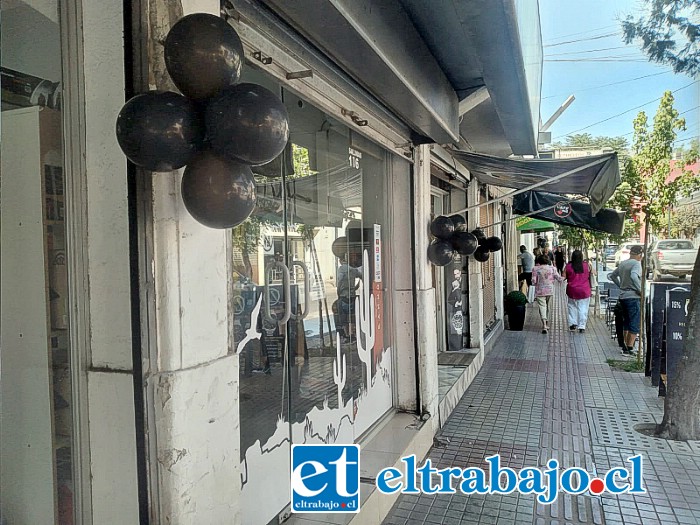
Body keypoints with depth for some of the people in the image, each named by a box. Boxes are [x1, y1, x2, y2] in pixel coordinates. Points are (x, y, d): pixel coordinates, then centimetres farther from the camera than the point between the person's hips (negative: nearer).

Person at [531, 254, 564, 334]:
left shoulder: (536, 269, -7)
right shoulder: (552, 268, 0)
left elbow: (534, 281, -10)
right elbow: (559, 278, 1)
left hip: (540, 291, -3)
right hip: (550, 290, 3)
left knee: (542, 307, -2)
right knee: (547, 306, 20)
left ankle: (544, 326, -15)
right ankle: (547, 324, 30)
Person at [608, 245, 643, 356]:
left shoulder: (622, 264, 12)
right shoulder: (636, 263, -12)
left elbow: (612, 275, 23)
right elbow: (634, 276, -31)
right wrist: (640, 290, -22)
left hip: (623, 296, 8)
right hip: (633, 297, -8)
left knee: (626, 323, 17)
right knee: (635, 324, -3)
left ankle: (626, 346, 22)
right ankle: (630, 348, -4)